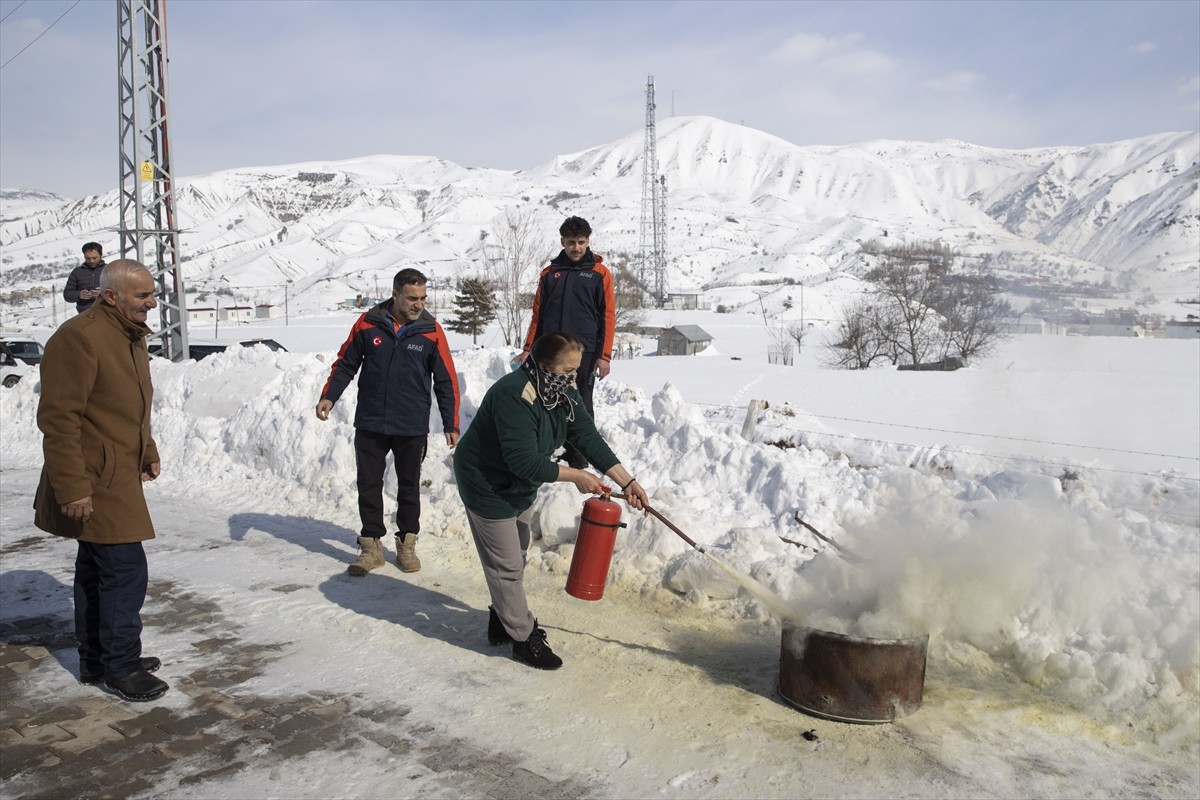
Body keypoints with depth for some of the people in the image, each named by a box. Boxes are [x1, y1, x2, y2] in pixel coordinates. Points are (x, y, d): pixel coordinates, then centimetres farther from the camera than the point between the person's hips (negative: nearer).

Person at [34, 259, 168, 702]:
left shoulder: (131, 335, 12)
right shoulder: (79, 338, -20)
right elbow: (58, 419, -23)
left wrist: (147, 452, 16)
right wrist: (72, 488, -24)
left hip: (119, 476, 10)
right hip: (94, 483, -10)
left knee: (97, 569, 18)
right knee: (125, 569, -7)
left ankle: (97, 660, 29)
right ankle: (121, 666, 7)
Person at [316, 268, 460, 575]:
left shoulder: (432, 331, -6)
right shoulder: (368, 323, -4)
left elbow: (446, 381, -1)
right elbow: (346, 364, 6)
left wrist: (451, 425, -2)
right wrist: (329, 396, -6)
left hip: (412, 428, -1)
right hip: (370, 424, 1)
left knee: (409, 486, 11)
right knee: (368, 485, 7)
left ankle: (406, 544, 26)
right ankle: (371, 546, 20)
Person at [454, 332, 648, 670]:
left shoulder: (563, 390, -8)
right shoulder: (514, 395, -35)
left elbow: (587, 436, -10)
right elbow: (524, 461, -37)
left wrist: (627, 481, -16)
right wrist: (574, 476, -29)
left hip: (521, 484, 9)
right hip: (487, 485, -9)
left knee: (515, 556, 22)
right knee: (506, 565, 0)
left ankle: (502, 620, 40)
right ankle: (523, 639, 14)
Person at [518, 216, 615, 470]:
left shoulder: (600, 273, 3)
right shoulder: (549, 273, 12)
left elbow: (607, 317, -1)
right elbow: (538, 314, 14)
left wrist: (604, 356, -8)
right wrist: (528, 349, 7)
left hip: (584, 352, -3)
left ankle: (579, 457, 8)